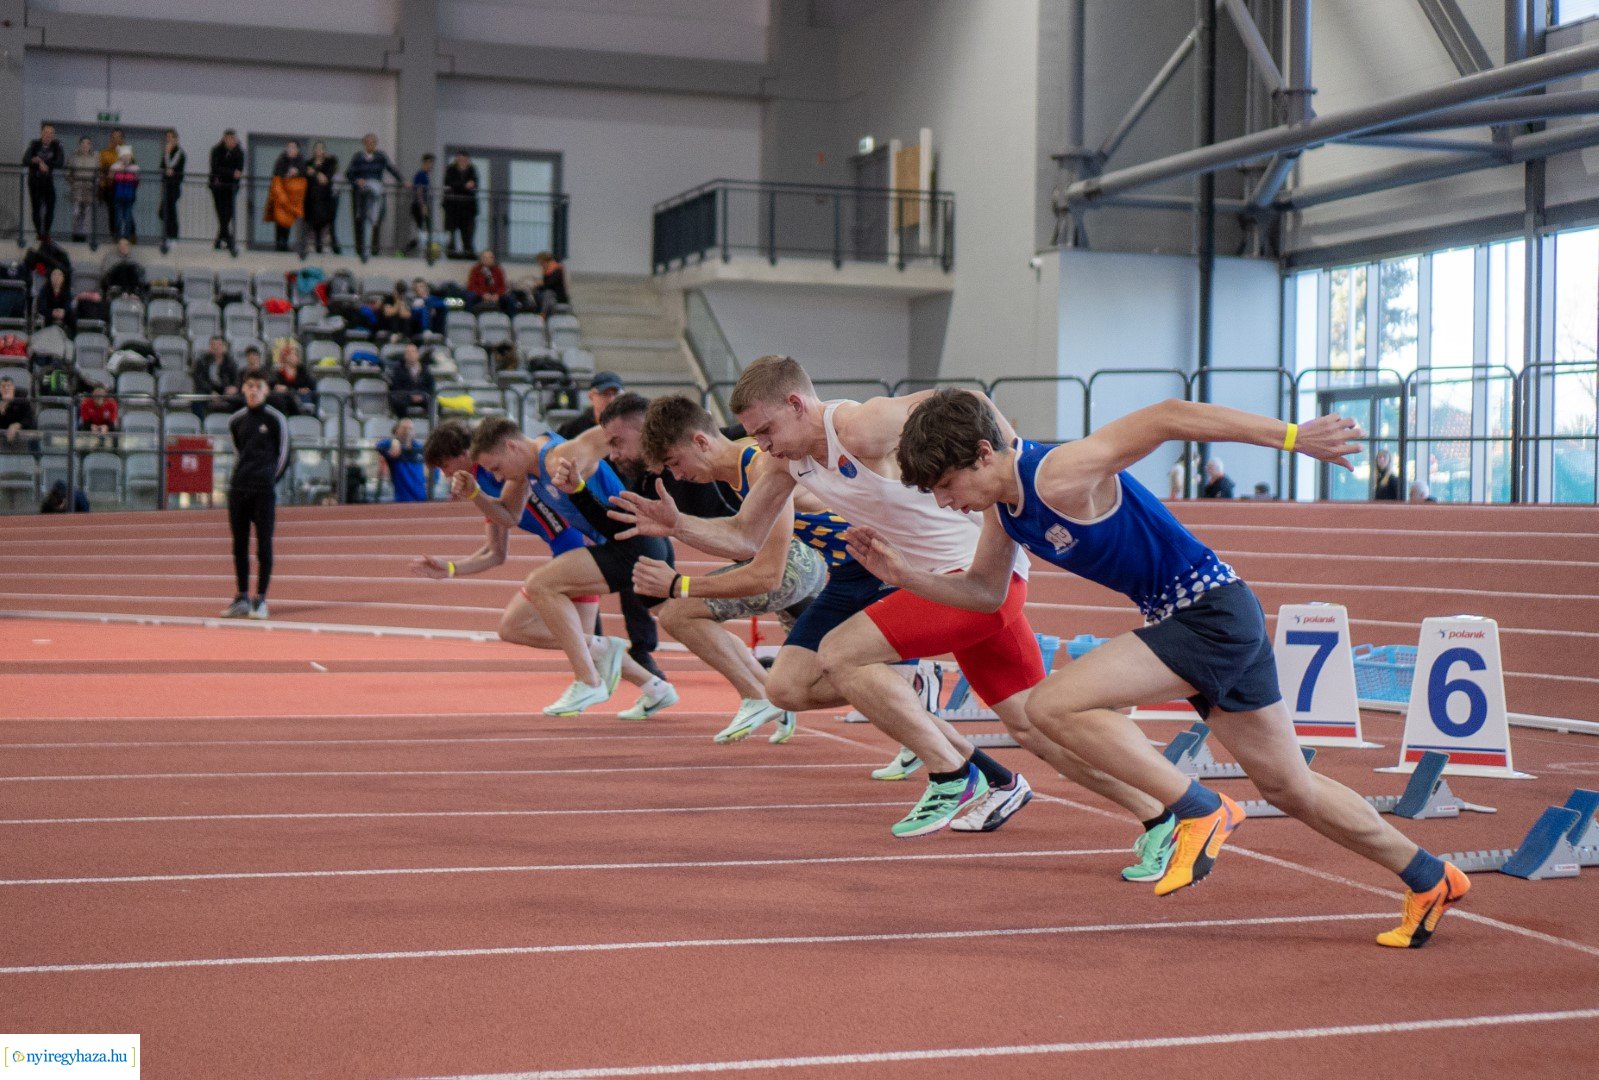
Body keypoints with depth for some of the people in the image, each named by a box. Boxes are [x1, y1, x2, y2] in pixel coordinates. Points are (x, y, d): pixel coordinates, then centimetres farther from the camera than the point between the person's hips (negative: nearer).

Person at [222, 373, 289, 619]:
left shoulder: (275, 419, -1)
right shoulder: (236, 420, 12)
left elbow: (283, 455, 1)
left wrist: (269, 480, 0)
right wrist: (241, 476, 9)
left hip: (264, 491, -5)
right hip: (238, 489, 5)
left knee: (264, 545, -4)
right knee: (239, 545, 6)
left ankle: (260, 600, -2)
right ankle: (242, 598, 12)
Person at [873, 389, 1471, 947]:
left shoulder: (1058, 477, -23)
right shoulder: (1003, 504, 5)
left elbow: (1168, 417, -27)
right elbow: (985, 592, 17)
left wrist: (1293, 436, -29)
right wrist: (904, 575, 2)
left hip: (1214, 613, -10)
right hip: (1183, 619, 10)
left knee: (1053, 705, -20)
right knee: (1290, 788, 18)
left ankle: (1201, 810, -11)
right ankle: (1431, 878, 33)